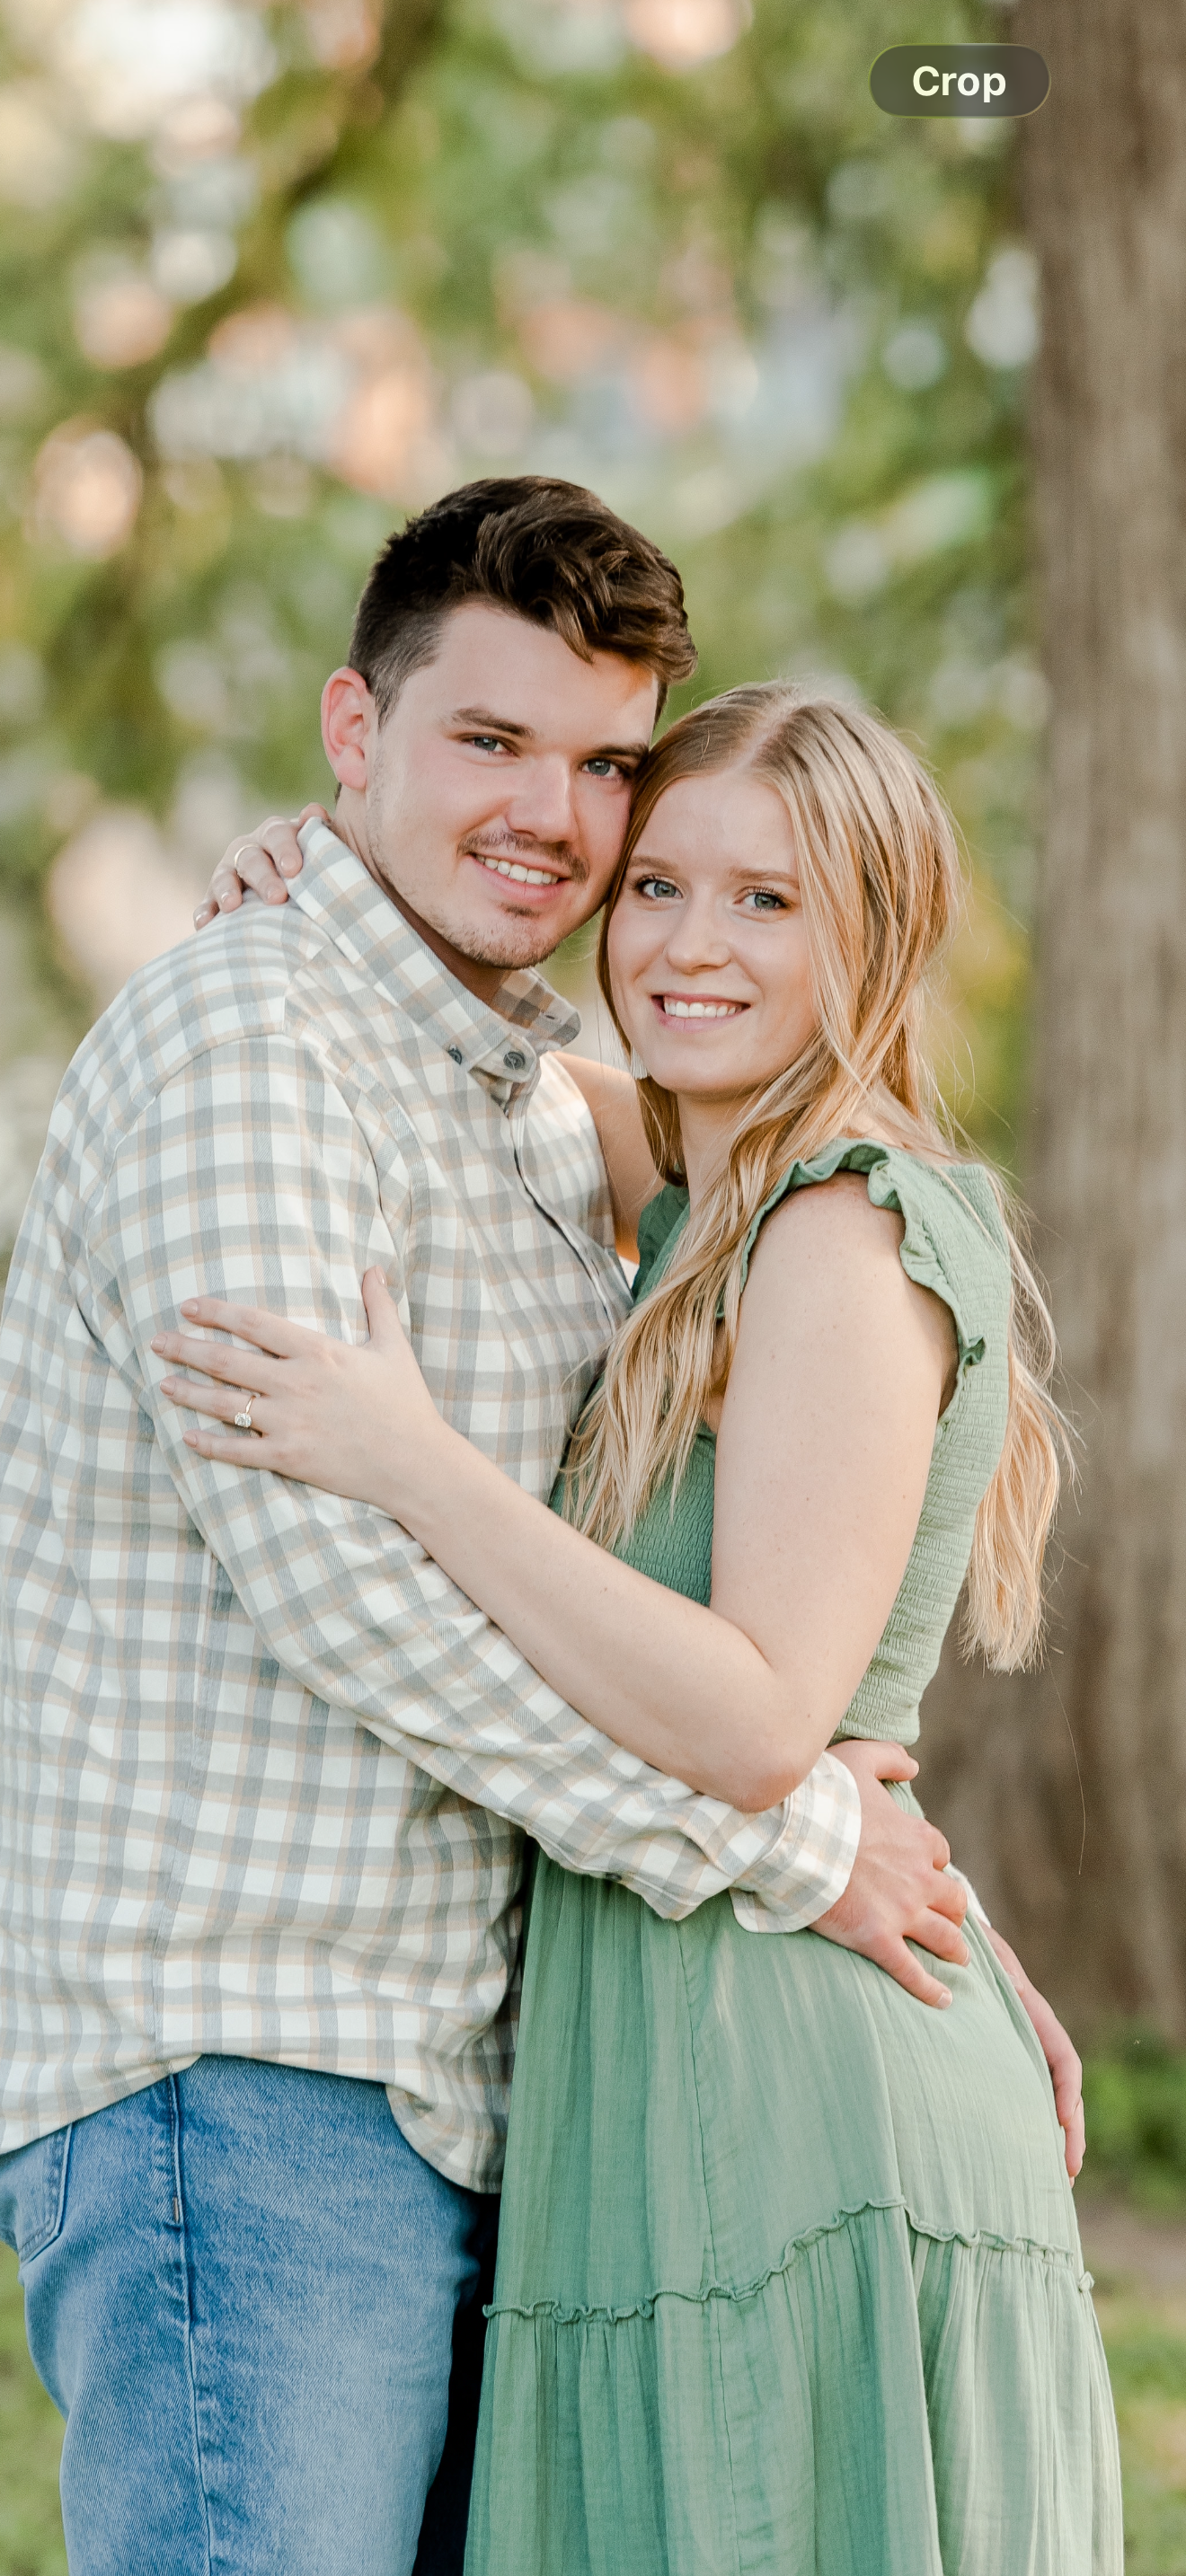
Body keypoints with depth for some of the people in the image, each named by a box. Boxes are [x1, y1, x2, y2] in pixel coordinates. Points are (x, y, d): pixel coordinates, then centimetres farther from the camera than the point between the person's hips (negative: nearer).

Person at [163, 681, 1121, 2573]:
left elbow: (757, 1726, -21)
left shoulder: (849, 1244, -12)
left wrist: (412, 1462, -23)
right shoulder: (703, 1236, 15)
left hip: (793, 2118, -9)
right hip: (682, 2109, 9)